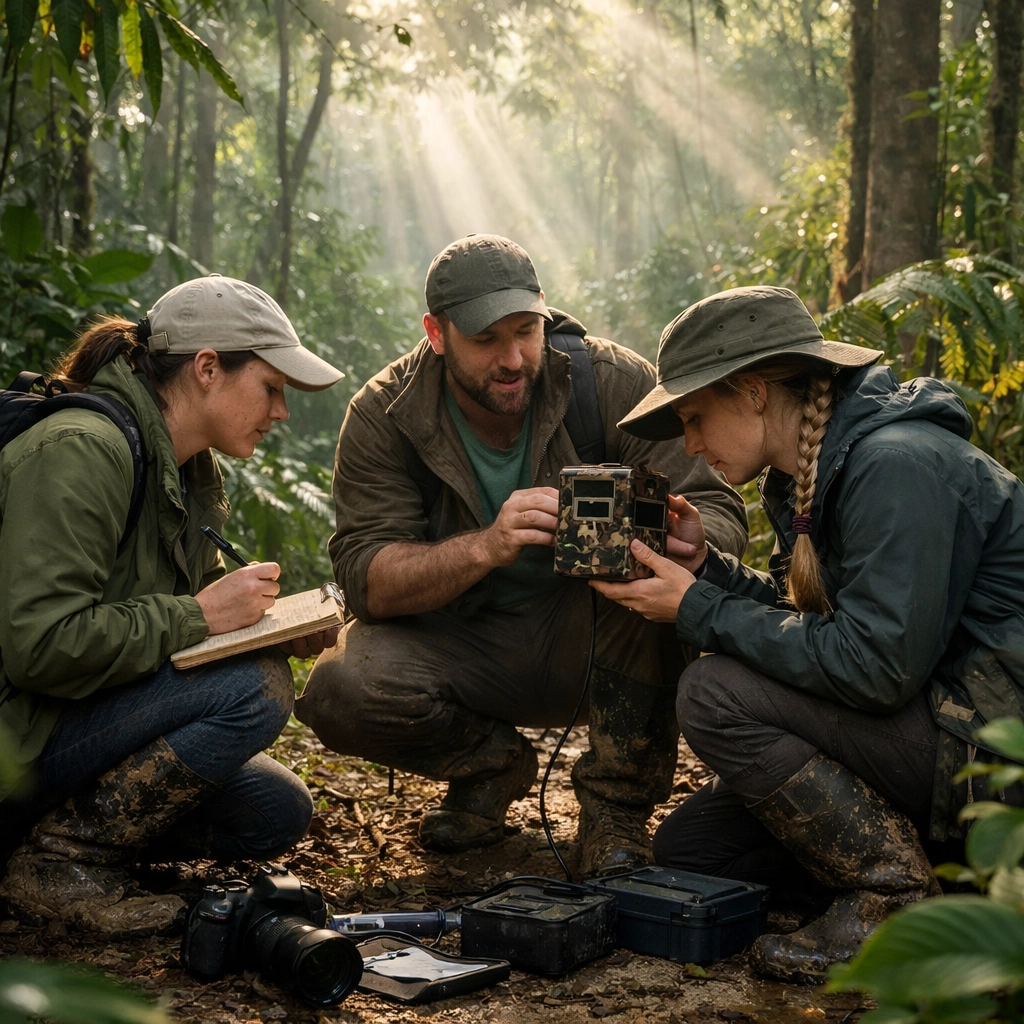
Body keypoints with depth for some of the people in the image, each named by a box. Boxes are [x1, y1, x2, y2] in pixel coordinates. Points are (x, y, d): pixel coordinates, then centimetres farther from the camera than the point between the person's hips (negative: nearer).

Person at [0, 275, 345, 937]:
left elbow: (195, 591, 20)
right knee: (255, 688, -24)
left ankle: (72, 823, 9)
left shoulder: (192, 471, 9)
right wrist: (198, 616, -22)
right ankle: (62, 860, -13)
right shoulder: (80, 451, -21)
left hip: (82, 712, 10)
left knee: (280, 813, 2)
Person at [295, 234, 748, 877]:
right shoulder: (385, 414, -13)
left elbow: (721, 515, -18)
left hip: (587, 643, 0)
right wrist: (486, 547, -40)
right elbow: (366, 577, -21)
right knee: (340, 691, -28)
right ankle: (492, 764, 6)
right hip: (459, 646, 1)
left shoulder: (615, 382, -15)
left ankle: (617, 808, -14)